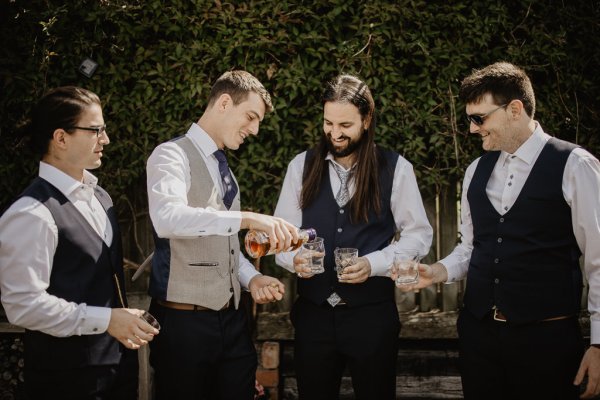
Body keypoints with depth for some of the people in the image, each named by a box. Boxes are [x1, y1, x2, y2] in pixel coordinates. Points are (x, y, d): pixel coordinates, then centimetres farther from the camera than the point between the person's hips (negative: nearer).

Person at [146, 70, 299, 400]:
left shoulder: (223, 167, 16)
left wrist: (251, 278, 2)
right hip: (183, 322, -8)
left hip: (231, 319, 8)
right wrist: (248, 219, -36)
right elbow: (167, 218, -31)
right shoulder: (172, 155, -10)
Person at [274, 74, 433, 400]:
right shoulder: (301, 166, 3)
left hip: (372, 313, -2)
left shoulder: (396, 169, -3)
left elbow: (418, 235, -1)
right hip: (313, 311, 2)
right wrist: (294, 259, -16)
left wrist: (372, 264, -15)